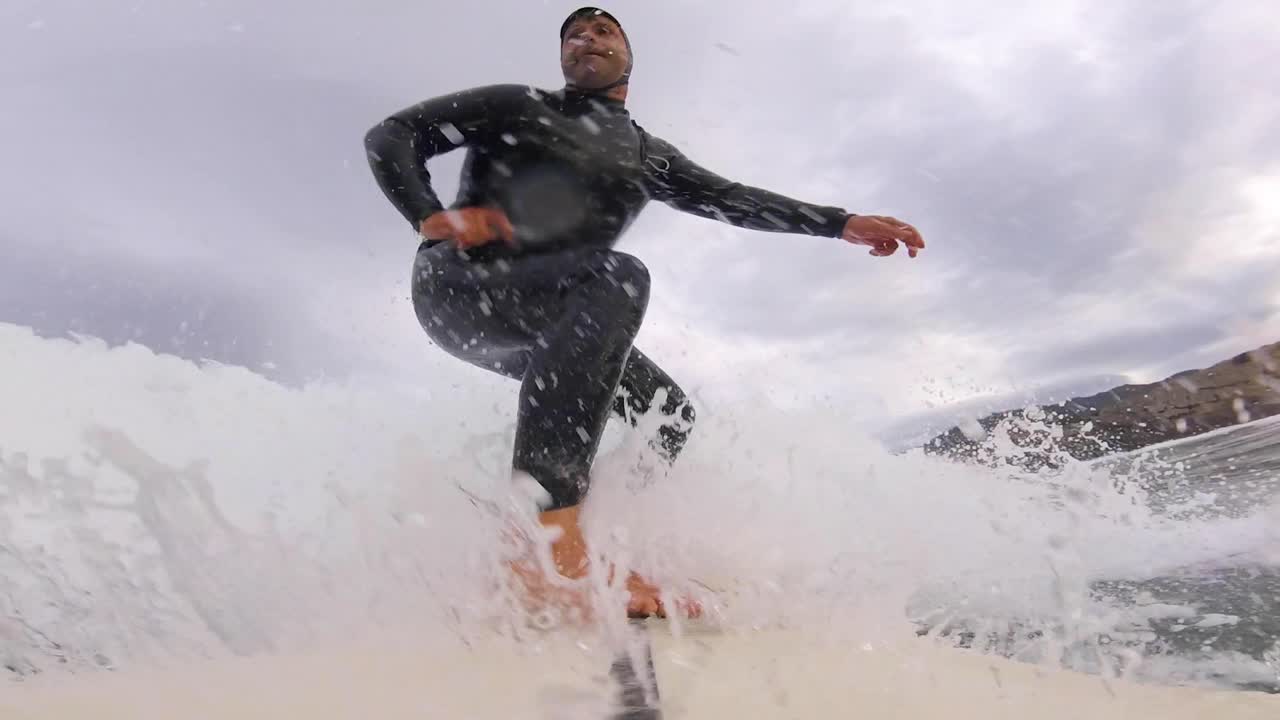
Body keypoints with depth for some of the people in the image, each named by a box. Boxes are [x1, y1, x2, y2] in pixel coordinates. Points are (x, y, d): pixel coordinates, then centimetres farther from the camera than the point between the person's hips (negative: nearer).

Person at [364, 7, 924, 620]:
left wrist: (843, 222, 0)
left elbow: (729, 198, 10)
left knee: (667, 411, -4)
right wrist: (429, 218, -15)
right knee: (618, 278, -33)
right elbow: (391, 136, 5)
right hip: (457, 287, -6)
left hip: (544, 326, 7)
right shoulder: (519, 108, 6)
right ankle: (549, 520, -45)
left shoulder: (646, 156, 19)